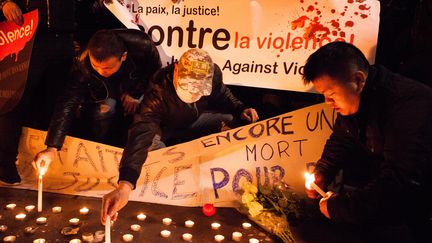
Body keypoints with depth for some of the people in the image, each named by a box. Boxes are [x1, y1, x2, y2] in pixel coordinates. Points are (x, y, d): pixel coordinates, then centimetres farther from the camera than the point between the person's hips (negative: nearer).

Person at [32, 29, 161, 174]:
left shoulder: (143, 46, -34)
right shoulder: (83, 64, -32)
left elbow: (156, 71, -12)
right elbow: (68, 103, -33)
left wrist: (135, 94, -21)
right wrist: (52, 148, -40)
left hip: (139, 89, 1)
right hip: (104, 95, -1)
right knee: (104, 109, -31)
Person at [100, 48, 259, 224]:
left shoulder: (214, 74, -27)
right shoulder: (159, 91, -43)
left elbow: (222, 95, 0)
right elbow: (141, 135, -56)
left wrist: (240, 109, -19)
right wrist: (125, 185, -68)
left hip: (193, 121, 5)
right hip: (162, 128, -4)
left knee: (231, 119, -11)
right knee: (150, 143, -36)